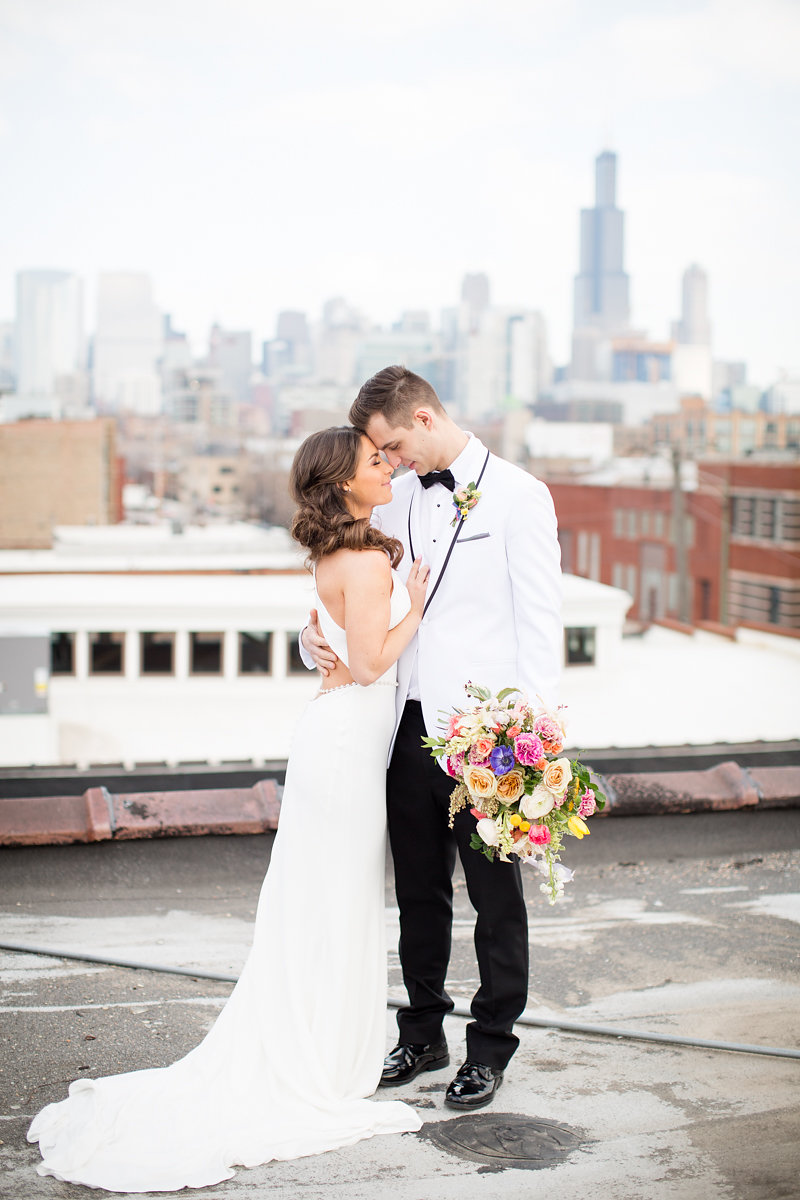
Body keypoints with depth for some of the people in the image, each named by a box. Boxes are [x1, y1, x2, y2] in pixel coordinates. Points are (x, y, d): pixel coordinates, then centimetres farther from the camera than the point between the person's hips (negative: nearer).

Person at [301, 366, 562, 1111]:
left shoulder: (517, 496, -5)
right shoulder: (396, 502, 12)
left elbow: (539, 614, -8)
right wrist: (318, 638, -3)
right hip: (410, 723, 6)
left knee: (495, 894, 5)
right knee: (418, 890, 14)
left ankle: (491, 1046, 18)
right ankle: (423, 1035, 28)